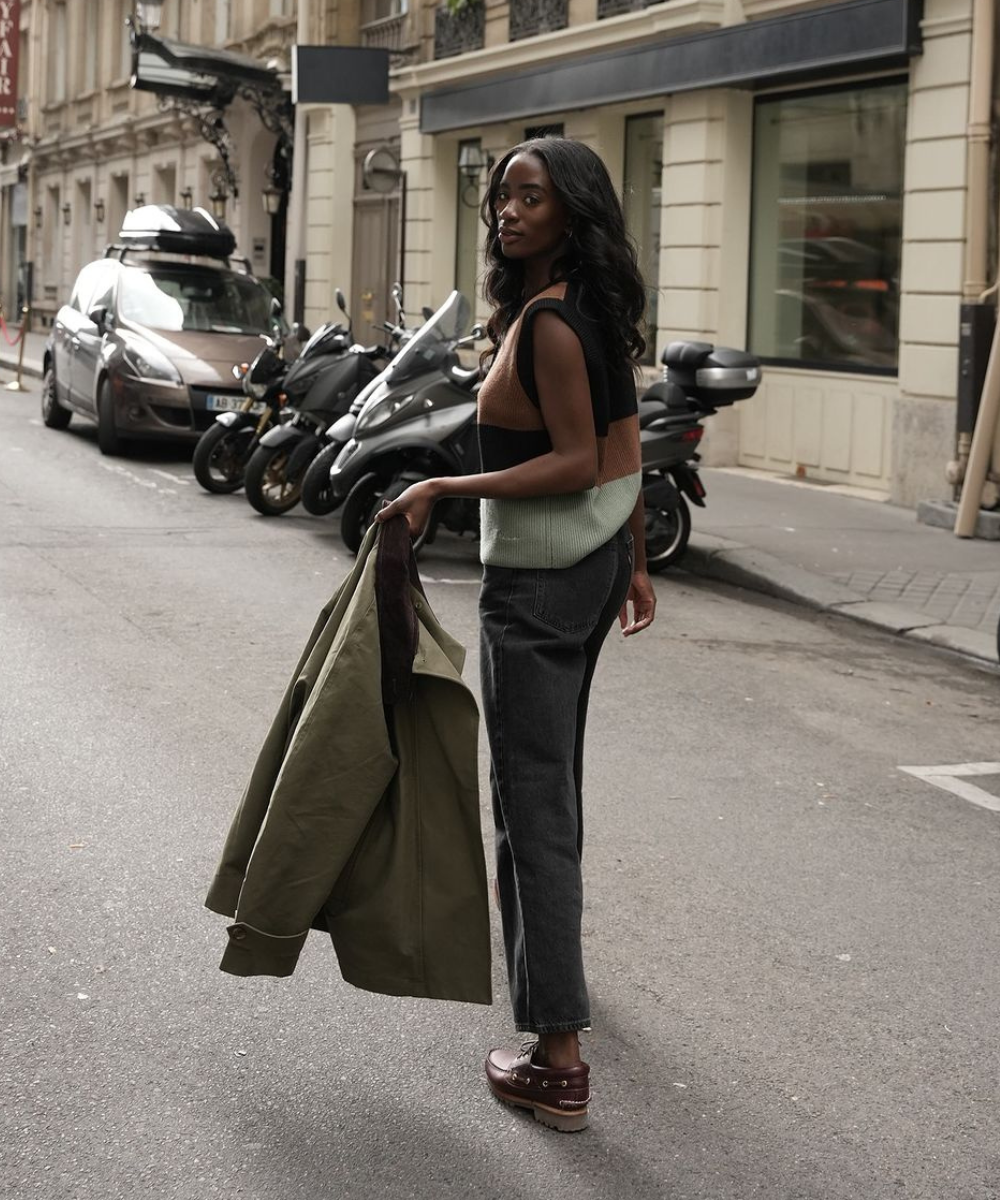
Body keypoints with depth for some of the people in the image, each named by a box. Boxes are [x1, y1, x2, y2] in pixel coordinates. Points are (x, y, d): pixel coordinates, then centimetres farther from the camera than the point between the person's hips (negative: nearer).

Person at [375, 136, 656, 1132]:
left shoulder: (547, 322, -21)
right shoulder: (596, 308, 8)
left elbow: (578, 463, -23)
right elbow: (624, 452, 13)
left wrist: (444, 489, -22)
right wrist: (633, 563, 19)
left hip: (538, 574, -10)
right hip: (597, 559, 10)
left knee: (534, 798, -8)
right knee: (553, 770, 28)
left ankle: (559, 1061, -7)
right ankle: (549, 948, 52)